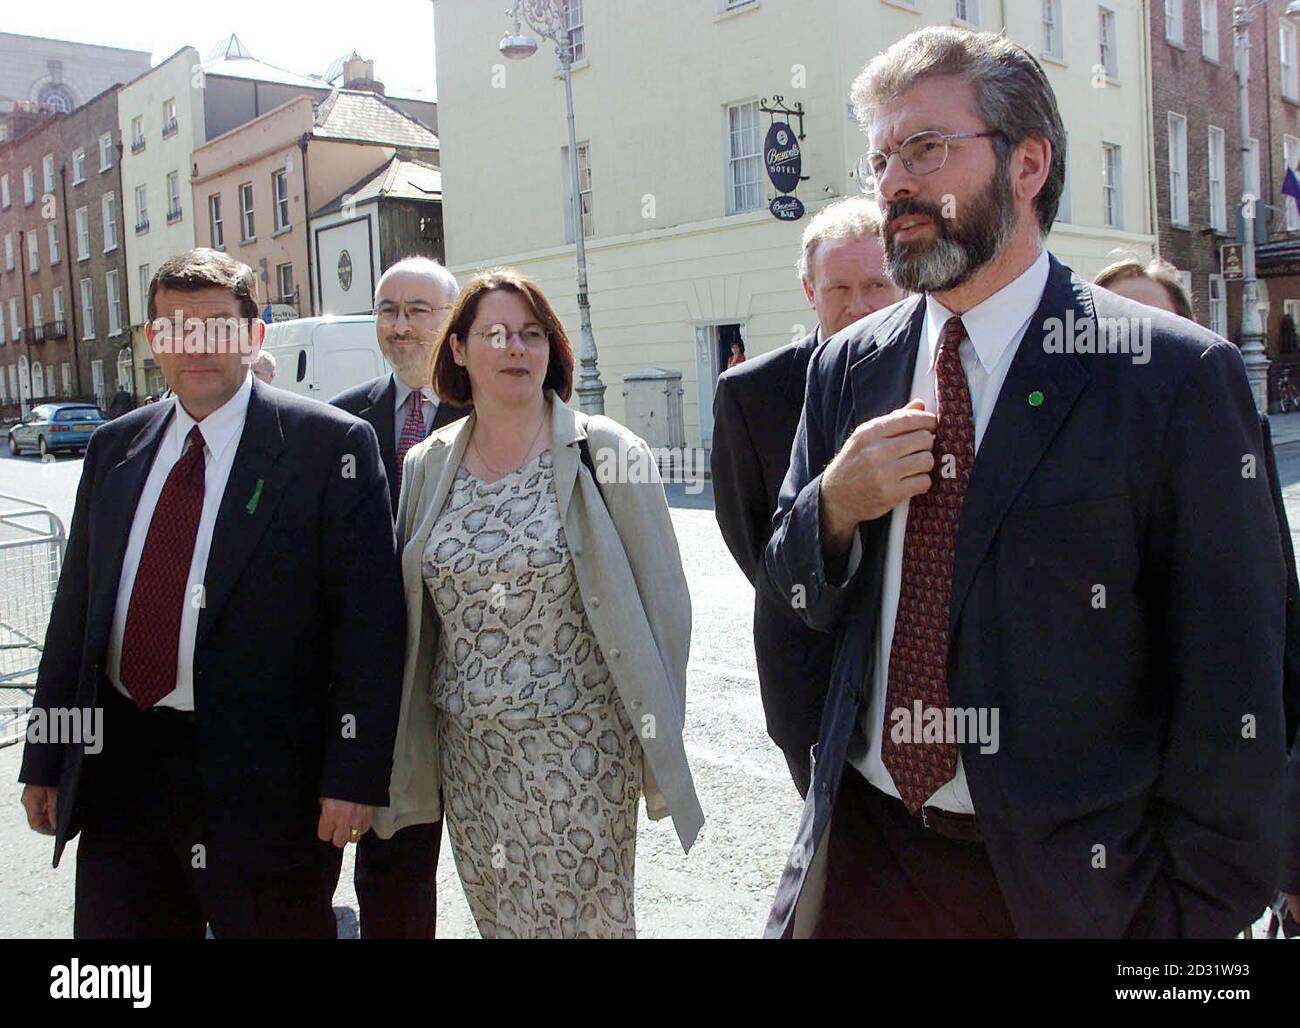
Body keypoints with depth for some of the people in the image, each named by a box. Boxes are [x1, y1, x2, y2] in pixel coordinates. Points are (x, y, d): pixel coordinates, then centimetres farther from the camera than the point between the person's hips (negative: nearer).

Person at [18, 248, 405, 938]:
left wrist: (355, 772, -16)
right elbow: (77, 606, 14)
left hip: (264, 783, -5)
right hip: (115, 774, 5)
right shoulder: (114, 448, 10)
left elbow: (370, 619, -11)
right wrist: (46, 760, 13)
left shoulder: (330, 445, -8)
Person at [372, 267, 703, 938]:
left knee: (583, 921, 5)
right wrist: (404, 751, 10)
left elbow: (663, 604, -6)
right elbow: (409, 613, 11)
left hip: (579, 751, -4)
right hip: (465, 751, 4)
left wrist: (659, 747, -6)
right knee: (494, 918, 15)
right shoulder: (427, 467, 5)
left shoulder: (607, 454, -7)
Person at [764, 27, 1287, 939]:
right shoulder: (847, 367, 2)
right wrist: (834, 506, -12)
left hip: (1071, 879, -3)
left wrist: (1194, 911, -9)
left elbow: (1230, 693, -11)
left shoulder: (1177, 375, -13)